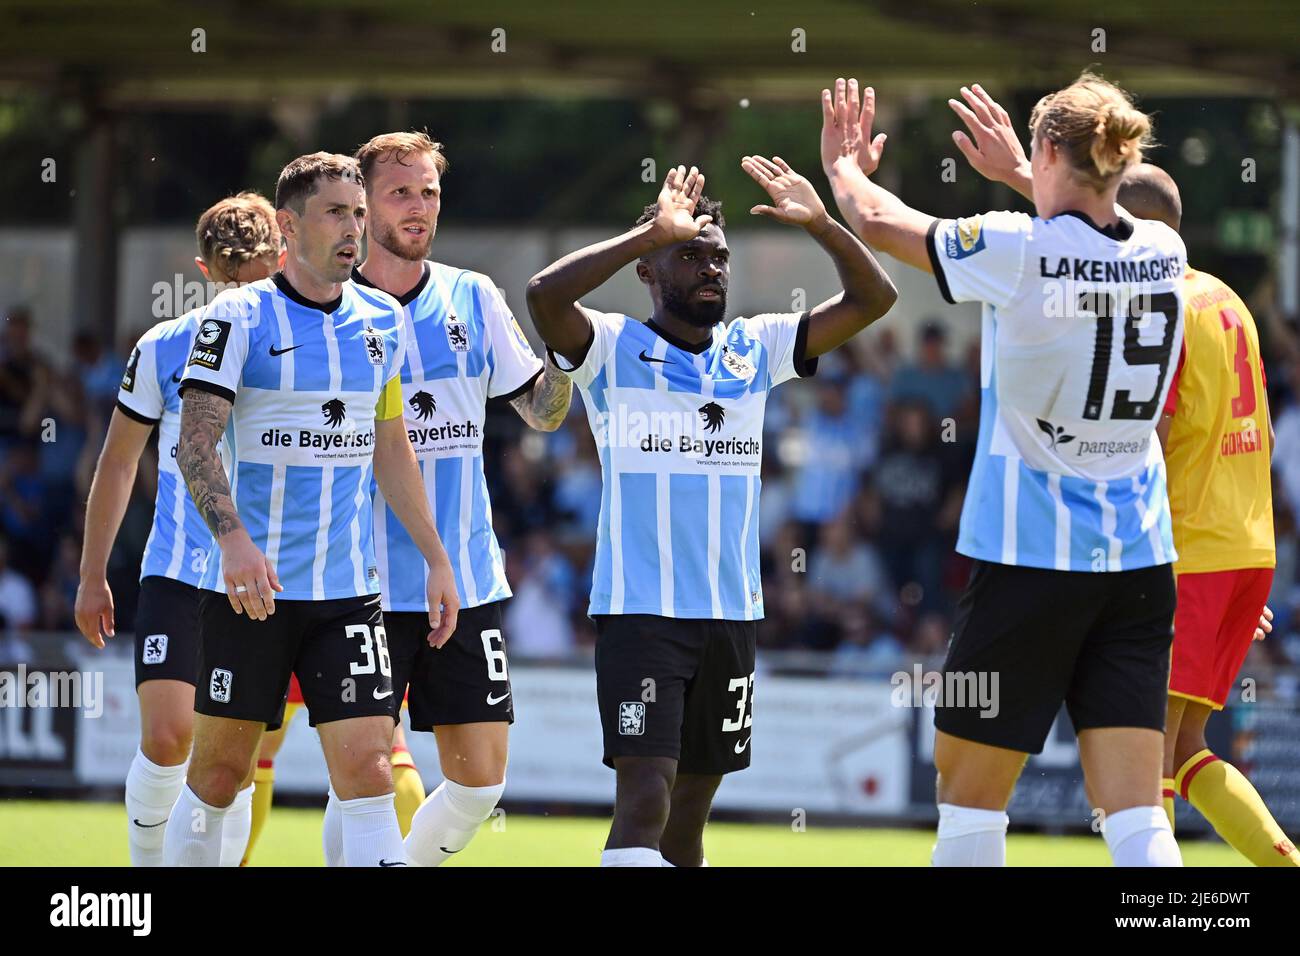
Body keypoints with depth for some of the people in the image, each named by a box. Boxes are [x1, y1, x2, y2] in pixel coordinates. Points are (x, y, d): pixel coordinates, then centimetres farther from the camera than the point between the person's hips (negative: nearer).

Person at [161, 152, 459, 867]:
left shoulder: (381, 320, 10)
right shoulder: (239, 317, -6)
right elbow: (195, 440, -14)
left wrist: (436, 559, 18)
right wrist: (234, 539, -29)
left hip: (347, 590, 3)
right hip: (248, 586, -3)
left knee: (368, 772, -9)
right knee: (219, 770, 4)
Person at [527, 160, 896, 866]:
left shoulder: (755, 350, 11)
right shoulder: (612, 350, -2)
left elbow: (873, 299, 7)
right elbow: (545, 294, -22)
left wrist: (822, 224, -9)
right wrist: (655, 230, -22)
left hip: (732, 614, 5)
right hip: (639, 613, -5)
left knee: (689, 814, 10)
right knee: (645, 801, -17)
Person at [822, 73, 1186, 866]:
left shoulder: (1018, 250, -13)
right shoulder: (1163, 253, 2)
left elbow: (877, 221, 0)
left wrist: (844, 166, 22)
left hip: (1029, 555, -4)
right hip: (1140, 561, 5)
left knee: (971, 791, 9)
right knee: (1135, 808, 0)